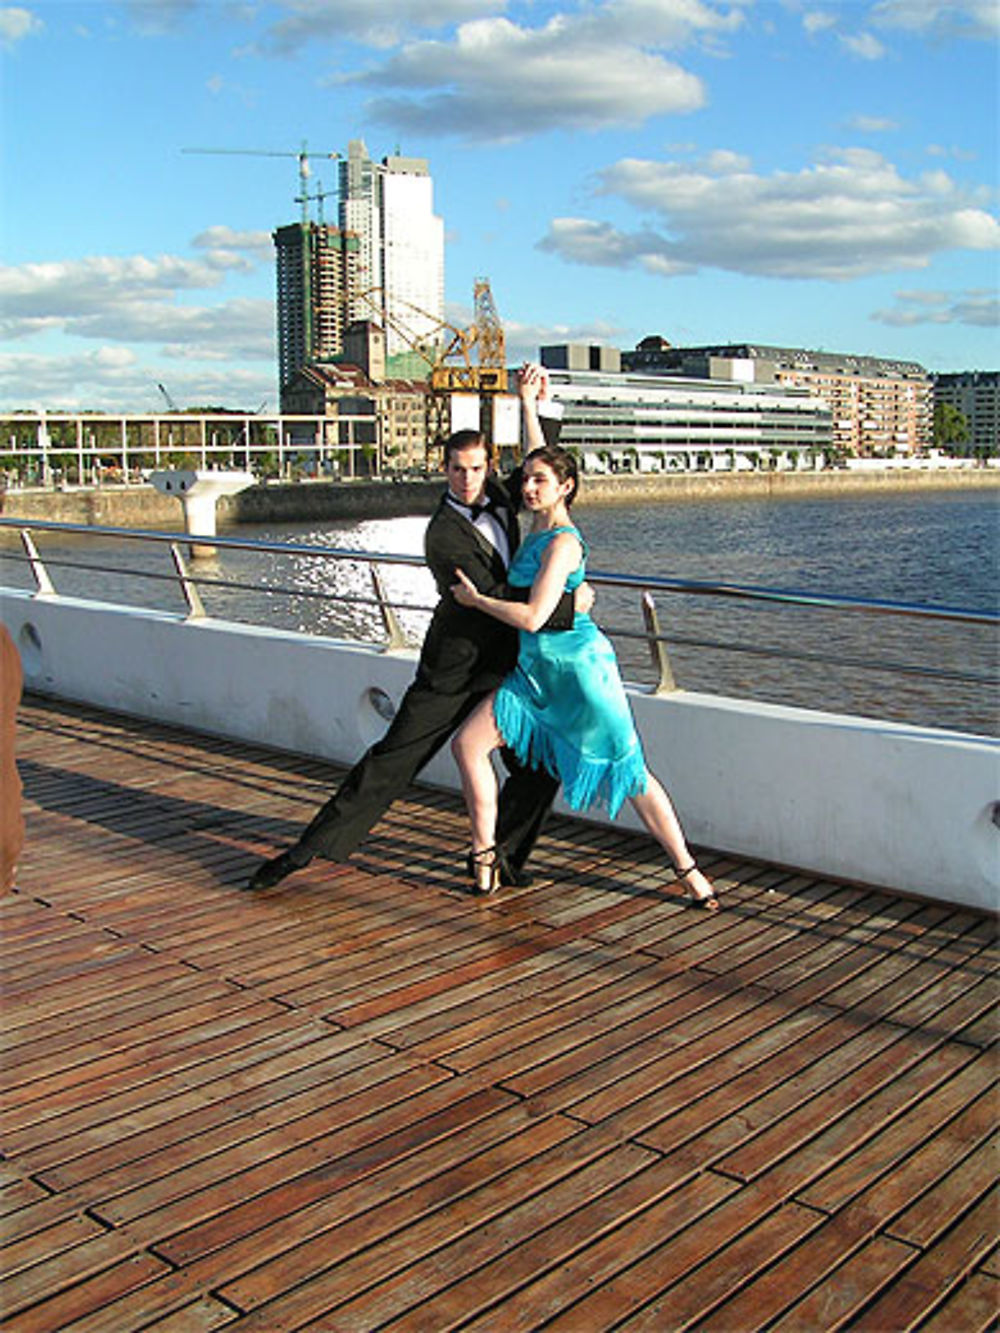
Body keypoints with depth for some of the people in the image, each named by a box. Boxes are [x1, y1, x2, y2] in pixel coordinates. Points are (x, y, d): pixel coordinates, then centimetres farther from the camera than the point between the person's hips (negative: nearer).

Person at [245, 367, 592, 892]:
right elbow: (495, 600, -24)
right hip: (454, 668, -6)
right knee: (390, 761, -3)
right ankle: (309, 848, 6)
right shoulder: (443, 533, -18)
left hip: (505, 666, 6)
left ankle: (497, 856, 16)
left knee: (539, 767, 0)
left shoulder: (497, 497, 3)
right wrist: (568, 605, -21)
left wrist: (533, 405, 7)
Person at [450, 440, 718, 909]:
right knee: (468, 743, -1)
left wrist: (476, 599, -11)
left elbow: (532, 617, -23)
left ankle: (687, 870, 10)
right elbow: (540, 455, 27)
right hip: (535, 670, 8)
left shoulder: (563, 542, -17)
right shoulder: (537, 529, 8)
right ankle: (485, 855, 10)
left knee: (628, 771, -1)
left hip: (579, 667, -8)